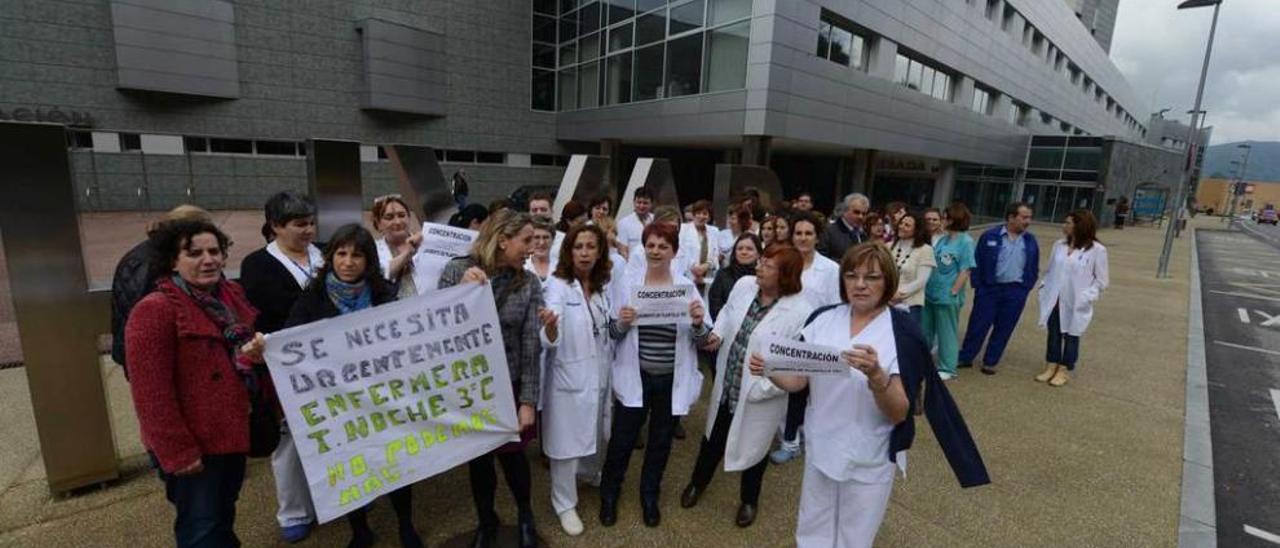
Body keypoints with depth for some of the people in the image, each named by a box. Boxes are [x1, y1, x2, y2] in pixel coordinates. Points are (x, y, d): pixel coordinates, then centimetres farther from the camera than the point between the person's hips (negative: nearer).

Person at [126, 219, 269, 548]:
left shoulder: (232, 296, 4)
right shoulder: (154, 311, -19)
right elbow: (152, 394, -21)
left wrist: (258, 353, -5)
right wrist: (177, 451, -20)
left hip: (232, 432, 7)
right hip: (193, 446, -7)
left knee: (224, 516, 25)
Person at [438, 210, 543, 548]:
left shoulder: (528, 285, -7)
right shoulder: (457, 270, -9)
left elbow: (531, 346, -7)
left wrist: (528, 400, -9)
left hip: (508, 386, 0)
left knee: (511, 454, 13)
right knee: (478, 457, 16)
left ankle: (525, 516, 41)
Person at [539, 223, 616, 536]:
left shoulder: (602, 287, 2)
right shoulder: (558, 286, -15)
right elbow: (550, 341, -28)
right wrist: (549, 327, -48)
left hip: (600, 374, 6)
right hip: (569, 376, -6)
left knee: (598, 434, 22)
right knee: (568, 441, 7)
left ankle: (590, 476, 50)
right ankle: (565, 503, 28)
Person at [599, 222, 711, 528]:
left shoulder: (686, 285, -4)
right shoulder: (628, 281, -6)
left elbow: (700, 341, -1)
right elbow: (613, 334, -2)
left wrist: (698, 323, -22)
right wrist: (621, 323, -23)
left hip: (672, 380, 1)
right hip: (635, 377, -1)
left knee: (661, 441, 18)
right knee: (621, 440, 9)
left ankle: (649, 497, 42)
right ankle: (609, 495, 37)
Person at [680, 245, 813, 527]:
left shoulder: (801, 312, -27)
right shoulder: (744, 285, -9)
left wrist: (760, 388, -23)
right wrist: (717, 334, -9)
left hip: (759, 395, -4)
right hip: (726, 382, 5)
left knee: (753, 445, 21)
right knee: (714, 437, 25)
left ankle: (749, 499, 51)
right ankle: (698, 482, 54)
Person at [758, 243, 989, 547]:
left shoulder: (903, 334, -15)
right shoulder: (823, 319, -6)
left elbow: (899, 413, -19)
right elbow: (798, 381, -5)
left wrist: (875, 374, -38)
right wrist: (770, 371, -25)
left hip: (869, 459, -2)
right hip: (820, 448, 3)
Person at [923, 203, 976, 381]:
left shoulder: (966, 242, -11)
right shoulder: (942, 239, 9)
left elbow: (965, 271, -13)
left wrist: (953, 293, -15)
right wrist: (926, 286, 8)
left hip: (947, 297, -7)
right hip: (930, 293, 7)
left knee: (947, 333, 6)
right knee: (924, 331, 16)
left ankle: (947, 369, 20)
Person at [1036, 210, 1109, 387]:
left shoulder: (1096, 250, -10)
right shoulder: (1059, 245, 2)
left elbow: (1102, 280, -5)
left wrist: (1086, 297, -15)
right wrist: (1044, 287, 0)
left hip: (1076, 304, -4)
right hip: (1054, 300, 4)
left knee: (1071, 336, 11)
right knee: (1054, 334, 13)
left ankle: (1065, 370, 24)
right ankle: (1051, 367, 26)